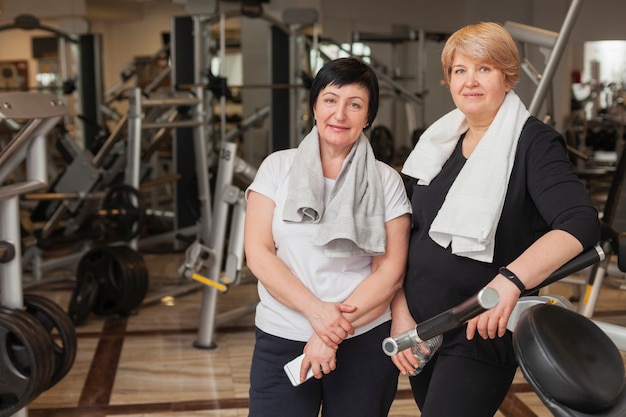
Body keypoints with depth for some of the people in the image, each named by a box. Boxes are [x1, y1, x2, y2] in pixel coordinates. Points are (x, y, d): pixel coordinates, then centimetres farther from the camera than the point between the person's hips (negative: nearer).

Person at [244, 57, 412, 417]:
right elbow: (258, 253, -4)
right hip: (281, 340, 0)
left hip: (364, 343, 0)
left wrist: (333, 333, -13)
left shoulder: (386, 181, 1)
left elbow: (390, 271, -4)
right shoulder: (279, 167, 2)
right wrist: (315, 309, -17)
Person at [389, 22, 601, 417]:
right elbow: (406, 236, 9)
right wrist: (400, 313, -1)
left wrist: (509, 281, -38)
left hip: (483, 332, -6)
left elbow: (581, 223, -25)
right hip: (421, 332, 6)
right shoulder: (437, 142, 7)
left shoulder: (534, 143, -10)